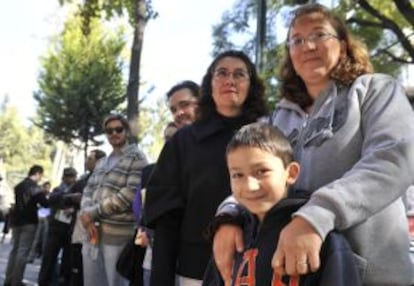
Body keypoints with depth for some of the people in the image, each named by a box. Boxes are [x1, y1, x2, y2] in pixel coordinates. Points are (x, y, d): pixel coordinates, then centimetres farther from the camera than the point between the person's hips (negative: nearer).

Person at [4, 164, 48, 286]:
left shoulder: (18, 186, 14)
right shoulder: (35, 187, -12)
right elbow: (45, 203, -16)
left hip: (17, 221, 8)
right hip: (29, 222, -8)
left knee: (15, 249, 13)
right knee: (23, 251, -6)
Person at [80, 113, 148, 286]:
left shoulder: (136, 158, -2)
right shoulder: (101, 162, 21)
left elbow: (130, 194, -13)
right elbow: (88, 190, 14)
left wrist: (93, 213, -10)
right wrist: (86, 215, -8)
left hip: (117, 233, -6)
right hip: (92, 231, 7)